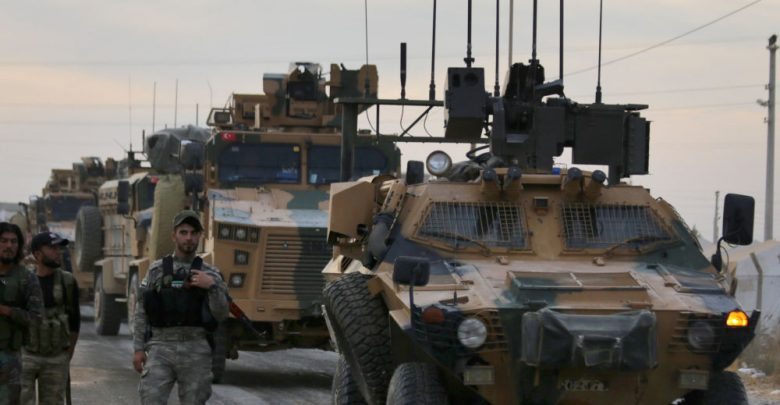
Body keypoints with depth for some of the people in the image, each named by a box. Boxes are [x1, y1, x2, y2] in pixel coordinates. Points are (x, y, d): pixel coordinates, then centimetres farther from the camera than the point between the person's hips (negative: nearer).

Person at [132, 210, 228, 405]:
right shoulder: (157, 270, 5)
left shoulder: (209, 274, 6)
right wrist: (138, 349, 1)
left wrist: (212, 286, -14)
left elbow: (221, 315, 0)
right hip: (161, 348, -1)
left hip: (195, 351, 1)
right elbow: (141, 313, 7)